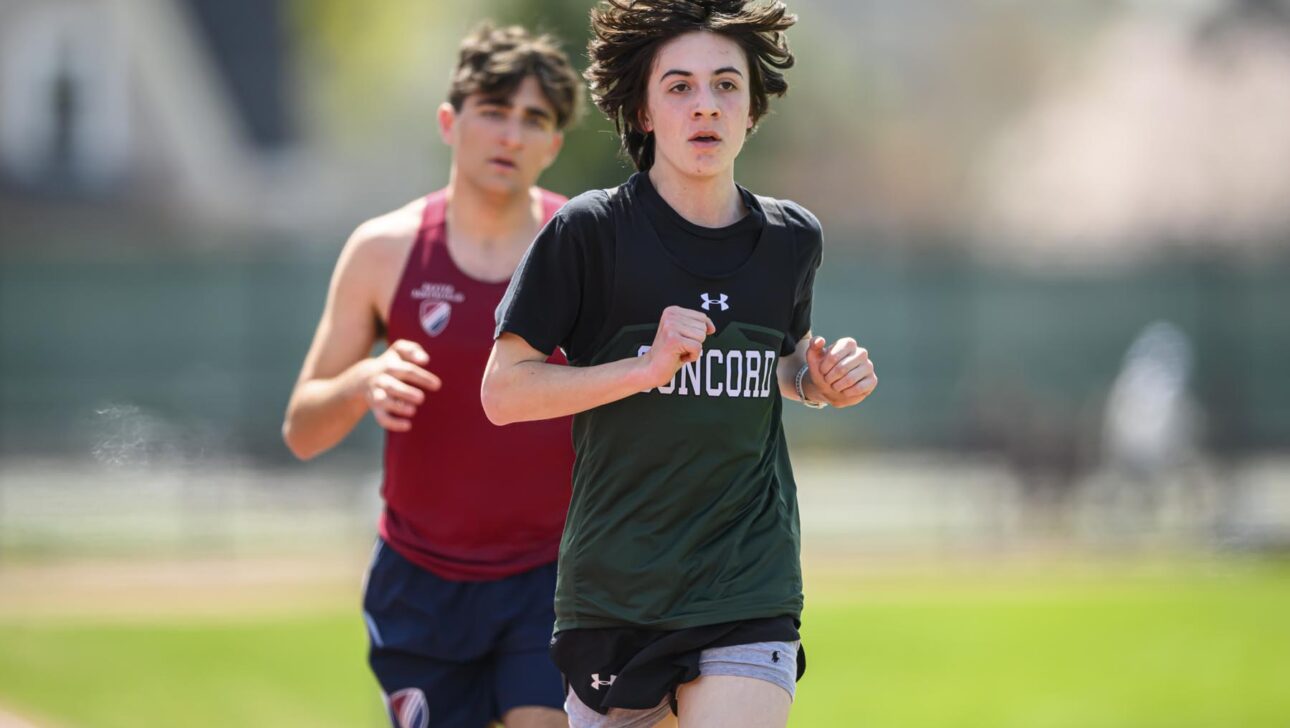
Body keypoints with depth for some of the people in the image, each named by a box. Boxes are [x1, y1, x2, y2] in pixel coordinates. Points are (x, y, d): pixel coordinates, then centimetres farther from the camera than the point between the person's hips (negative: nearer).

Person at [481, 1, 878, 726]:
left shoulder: (792, 239, 7)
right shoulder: (589, 232, -6)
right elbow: (503, 392, -9)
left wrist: (821, 380, 4)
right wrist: (648, 368, -20)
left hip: (751, 591, 2)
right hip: (614, 584, -2)